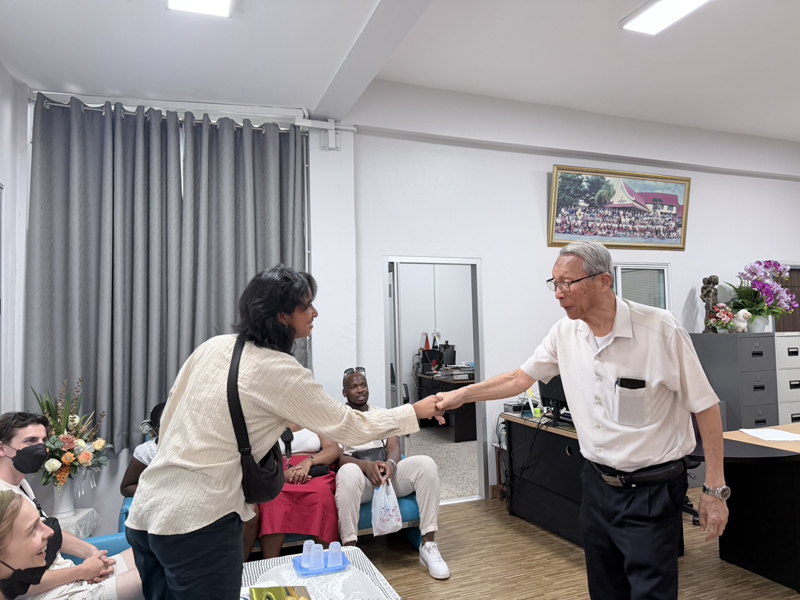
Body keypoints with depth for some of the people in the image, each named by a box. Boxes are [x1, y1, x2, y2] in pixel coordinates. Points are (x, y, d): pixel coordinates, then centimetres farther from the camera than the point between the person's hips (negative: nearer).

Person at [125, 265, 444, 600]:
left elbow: (168, 420, 11)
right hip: (196, 522, -7)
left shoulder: (212, 346, 4)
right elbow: (349, 428, -9)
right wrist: (416, 412, 2)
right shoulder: (280, 371, -15)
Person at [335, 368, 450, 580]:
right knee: (348, 472, -39)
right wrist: (367, 465, -24)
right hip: (361, 475, -3)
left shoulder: (384, 415, 20)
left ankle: (428, 545, -22)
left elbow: (394, 447, 6)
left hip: (389, 472, 3)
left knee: (425, 463, -25)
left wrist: (390, 463, -20)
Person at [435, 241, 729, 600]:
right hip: (597, 485, 5)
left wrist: (715, 490, -9)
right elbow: (520, 378, 9)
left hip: (651, 492, -5)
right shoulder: (565, 333, -2)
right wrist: (461, 395, 9)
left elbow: (706, 407, -10)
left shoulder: (660, 329, -17)